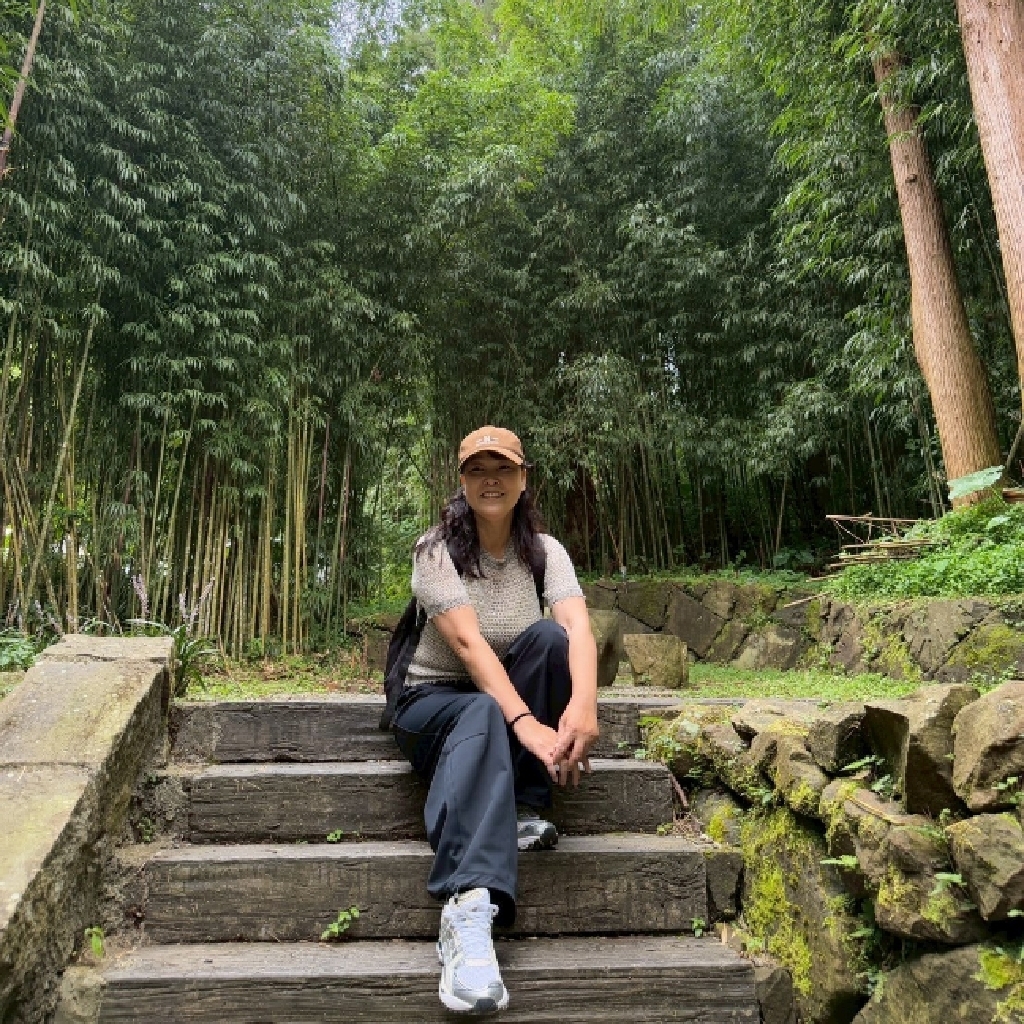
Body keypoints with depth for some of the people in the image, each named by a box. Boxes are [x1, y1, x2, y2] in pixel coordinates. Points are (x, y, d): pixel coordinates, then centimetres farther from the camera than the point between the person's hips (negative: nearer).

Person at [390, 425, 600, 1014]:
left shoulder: (544, 551, -3)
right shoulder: (437, 550, -12)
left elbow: (578, 627, -22)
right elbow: (467, 640, -27)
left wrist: (583, 704, -43)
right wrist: (523, 721, -41)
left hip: (512, 696, 3)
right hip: (438, 701, -3)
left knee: (548, 636, -28)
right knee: (483, 718, -39)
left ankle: (527, 811, -20)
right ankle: (469, 909, -53)